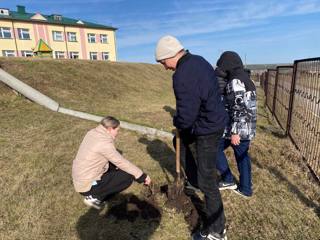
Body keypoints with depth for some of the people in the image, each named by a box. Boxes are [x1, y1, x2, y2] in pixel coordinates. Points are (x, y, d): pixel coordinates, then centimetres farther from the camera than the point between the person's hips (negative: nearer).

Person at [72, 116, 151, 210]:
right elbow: (122, 162, -19)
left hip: (79, 179, 9)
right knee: (128, 177, -8)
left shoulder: (92, 133, 2)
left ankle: (94, 195, 13)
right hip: (87, 185, -9)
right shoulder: (104, 143, -24)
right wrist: (143, 176, -8)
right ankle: (94, 198, -1)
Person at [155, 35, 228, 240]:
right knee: (179, 141, 29)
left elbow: (185, 117, -30)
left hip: (207, 129, -10)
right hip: (215, 120, 10)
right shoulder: (199, 60, 4)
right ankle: (193, 180, 45)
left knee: (208, 181, 3)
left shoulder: (183, 76, -27)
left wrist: (177, 122, -4)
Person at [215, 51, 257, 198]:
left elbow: (239, 109, -24)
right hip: (248, 128, 9)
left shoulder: (235, 81, -17)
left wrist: (234, 132, -22)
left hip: (237, 128, -9)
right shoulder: (246, 79, 13)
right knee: (242, 156, 17)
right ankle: (246, 189, 29)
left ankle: (228, 180, 17)